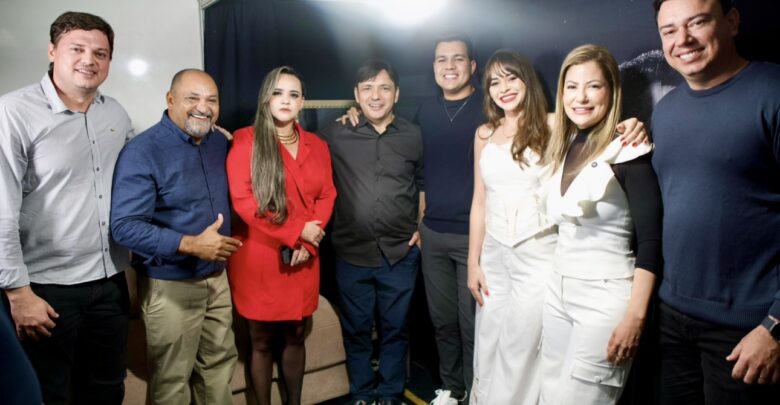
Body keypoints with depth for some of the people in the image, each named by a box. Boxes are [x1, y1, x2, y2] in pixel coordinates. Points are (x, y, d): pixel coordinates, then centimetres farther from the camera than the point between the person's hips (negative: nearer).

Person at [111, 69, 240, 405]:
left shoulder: (220, 143, 4)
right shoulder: (142, 151, -17)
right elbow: (124, 226, -23)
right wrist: (191, 245, -30)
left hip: (217, 277, 6)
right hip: (170, 285, -6)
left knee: (220, 364, 20)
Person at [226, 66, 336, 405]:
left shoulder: (317, 146, 10)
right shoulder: (245, 140, -5)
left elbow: (327, 196, 7)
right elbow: (242, 199, -13)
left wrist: (307, 242, -8)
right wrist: (296, 230, -14)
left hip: (302, 258, 4)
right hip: (258, 257, -4)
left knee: (296, 336, 14)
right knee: (262, 341, 8)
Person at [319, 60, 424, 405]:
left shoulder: (413, 136, 3)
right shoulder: (336, 134, -2)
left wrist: (421, 225, 7)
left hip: (400, 254, 1)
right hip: (351, 254, 0)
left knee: (395, 329, 14)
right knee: (356, 330, 13)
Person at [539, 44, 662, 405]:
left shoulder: (627, 150, -12)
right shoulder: (564, 146, 8)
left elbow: (651, 239, -14)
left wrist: (635, 316, -18)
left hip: (605, 295, -7)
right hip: (558, 289, 7)